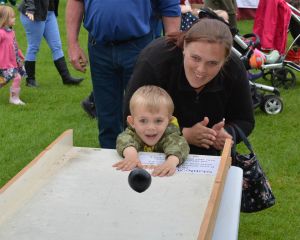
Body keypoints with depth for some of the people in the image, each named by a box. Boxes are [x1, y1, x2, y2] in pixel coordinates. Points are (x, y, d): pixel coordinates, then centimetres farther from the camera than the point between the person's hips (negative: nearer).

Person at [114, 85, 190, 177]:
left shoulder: (169, 134, -11)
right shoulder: (133, 133, -6)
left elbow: (180, 144, -31)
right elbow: (123, 139, -26)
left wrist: (172, 161, -52)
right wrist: (131, 154, -48)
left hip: (163, 176, -1)